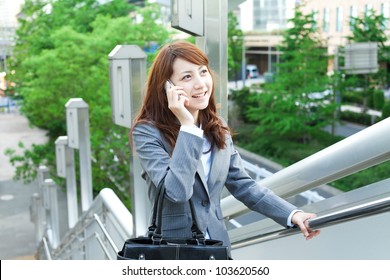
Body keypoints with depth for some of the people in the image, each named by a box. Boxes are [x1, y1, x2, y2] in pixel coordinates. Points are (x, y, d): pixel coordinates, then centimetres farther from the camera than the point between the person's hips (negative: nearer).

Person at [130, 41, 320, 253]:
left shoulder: (218, 130, 8)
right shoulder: (147, 132, -10)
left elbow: (244, 186, 11)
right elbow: (177, 192, -21)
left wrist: (293, 215, 1)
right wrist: (187, 125, -20)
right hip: (172, 251, -4)